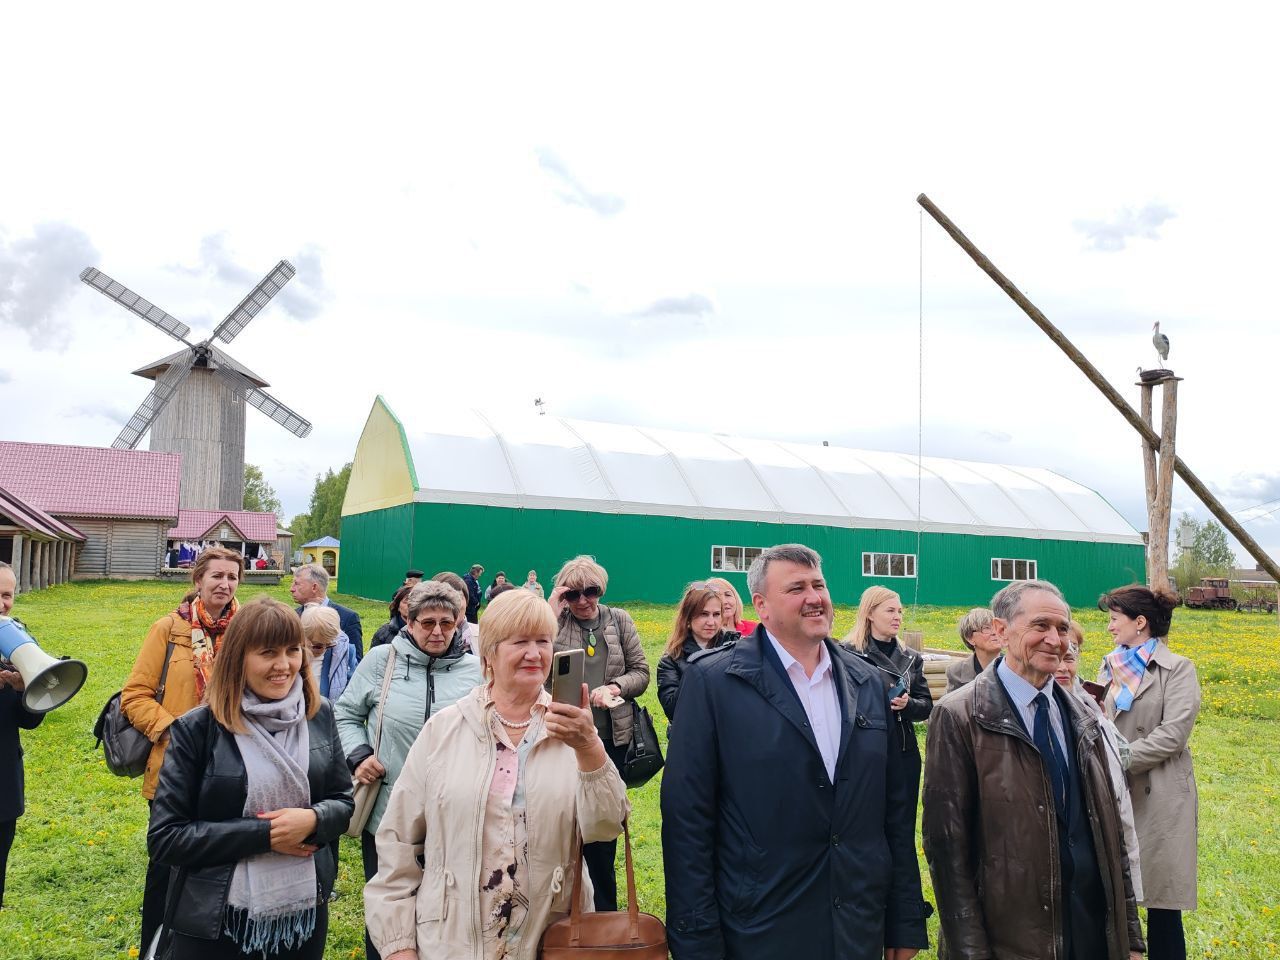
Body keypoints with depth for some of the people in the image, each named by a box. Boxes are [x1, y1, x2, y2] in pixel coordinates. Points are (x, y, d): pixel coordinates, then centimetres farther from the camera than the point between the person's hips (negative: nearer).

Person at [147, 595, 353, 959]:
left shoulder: (319, 715, -1)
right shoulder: (197, 729, -11)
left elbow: (344, 801, 6)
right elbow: (164, 838, -11)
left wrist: (313, 820, -16)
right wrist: (263, 834, -18)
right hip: (216, 921, -3)